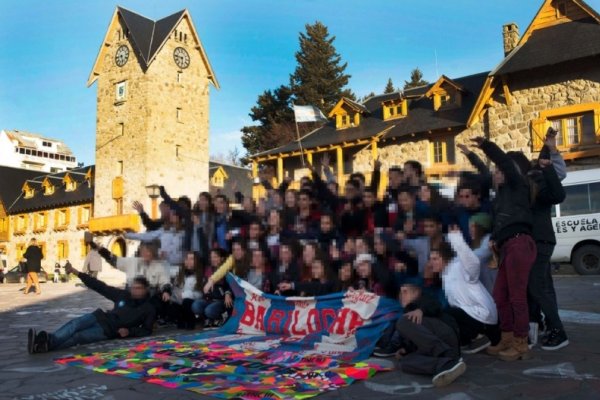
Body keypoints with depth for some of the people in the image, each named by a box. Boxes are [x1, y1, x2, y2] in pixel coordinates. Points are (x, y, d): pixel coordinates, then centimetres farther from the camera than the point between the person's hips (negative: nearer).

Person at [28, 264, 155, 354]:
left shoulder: (148, 309, -2)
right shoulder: (124, 295, 9)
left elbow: (147, 330, -2)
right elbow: (100, 287, 8)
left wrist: (129, 332, -21)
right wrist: (78, 273, 3)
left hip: (109, 330, -5)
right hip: (100, 317, 5)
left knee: (78, 337, -27)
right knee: (75, 324, -26)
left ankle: (46, 345, -46)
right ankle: (49, 339, -47)